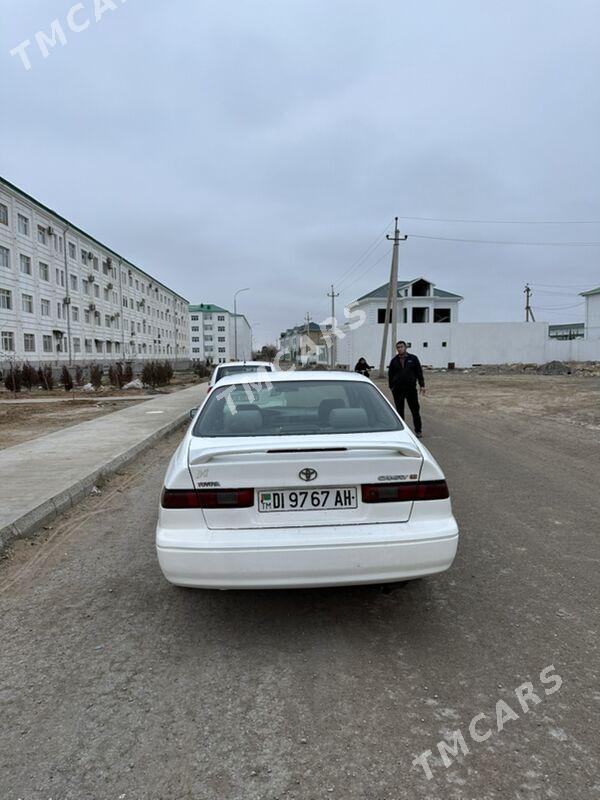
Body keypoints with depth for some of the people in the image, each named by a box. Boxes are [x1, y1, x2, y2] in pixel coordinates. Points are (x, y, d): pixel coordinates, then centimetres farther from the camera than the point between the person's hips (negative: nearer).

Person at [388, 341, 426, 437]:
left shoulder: (413, 358, 4)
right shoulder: (394, 361, 7)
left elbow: (419, 372, 4)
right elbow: (390, 375, 10)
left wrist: (422, 385, -1)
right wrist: (391, 387, 2)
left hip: (411, 388, -1)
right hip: (398, 390, 1)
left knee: (415, 410, 2)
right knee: (399, 410, 7)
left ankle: (418, 430, 12)